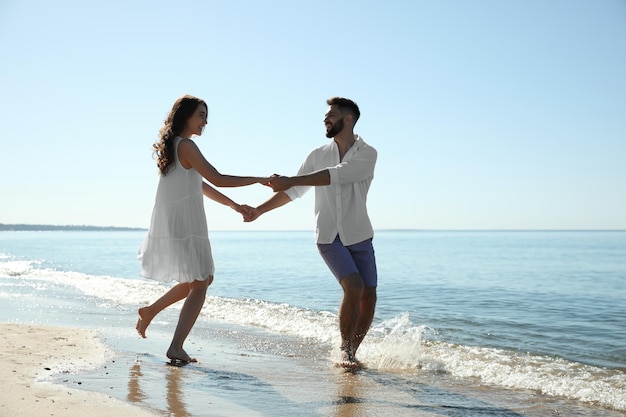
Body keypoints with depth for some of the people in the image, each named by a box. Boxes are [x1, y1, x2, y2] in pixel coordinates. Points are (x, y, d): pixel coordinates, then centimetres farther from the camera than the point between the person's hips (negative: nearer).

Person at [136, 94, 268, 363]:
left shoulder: (173, 146, 17)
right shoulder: (186, 145, -13)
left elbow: (200, 185, 21)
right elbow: (217, 179, -18)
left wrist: (233, 205, 19)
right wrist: (257, 180, -11)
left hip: (170, 226, 9)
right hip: (183, 227, -9)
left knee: (202, 279, 21)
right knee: (199, 286, -2)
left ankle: (151, 310, 26)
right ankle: (176, 347, -4)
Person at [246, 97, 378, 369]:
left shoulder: (367, 154, -6)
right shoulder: (318, 155, 7)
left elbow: (336, 175, -23)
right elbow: (292, 192, 13)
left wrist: (290, 180, -28)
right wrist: (259, 210, 7)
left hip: (359, 236, 0)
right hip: (329, 236, 0)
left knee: (369, 296, -1)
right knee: (353, 287, -19)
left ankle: (352, 351, 19)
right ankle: (345, 349, -1)